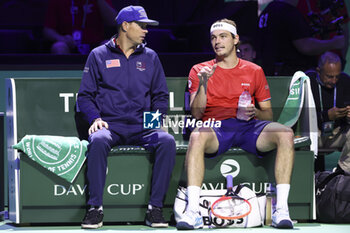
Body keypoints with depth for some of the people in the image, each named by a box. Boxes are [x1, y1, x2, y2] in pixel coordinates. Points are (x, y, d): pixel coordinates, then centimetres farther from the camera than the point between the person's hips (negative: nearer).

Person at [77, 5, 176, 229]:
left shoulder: (150, 57, 18)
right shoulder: (99, 55, 11)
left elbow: (161, 95, 19)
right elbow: (85, 95, 9)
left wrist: (156, 115, -1)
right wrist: (95, 118, -9)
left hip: (142, 127, 2)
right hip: (110, 125, -2)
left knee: (167, 141, -29)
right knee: (98, 140, -37)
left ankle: (155, 207, -26)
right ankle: (95, 208, -30)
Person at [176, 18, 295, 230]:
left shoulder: (254, 71, 17)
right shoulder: (199, 70, 13)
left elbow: (268, 113, 17)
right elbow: (197, 113, 2)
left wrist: (255, 113, -7)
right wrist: (203, 83, -12)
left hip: (249, 126, 2)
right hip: (216, 127, -1)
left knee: (285, 134, -29)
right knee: (197, 137, -38)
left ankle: (282, 210, -32)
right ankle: (193, 211, -43)